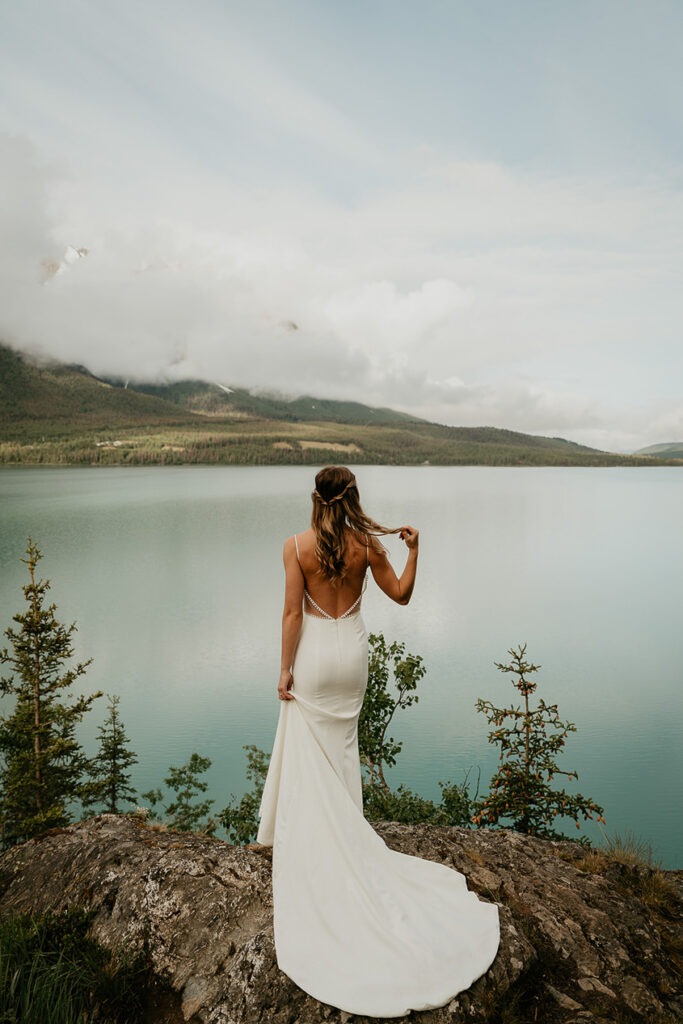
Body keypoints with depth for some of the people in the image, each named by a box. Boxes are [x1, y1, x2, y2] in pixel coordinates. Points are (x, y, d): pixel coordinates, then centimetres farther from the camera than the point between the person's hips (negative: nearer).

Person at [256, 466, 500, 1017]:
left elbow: (292, 612, -14)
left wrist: (285, 668, -7)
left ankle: (310, 839, 25)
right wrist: (413, 549, 4)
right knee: (342, 741, 22)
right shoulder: (367, 543, -7)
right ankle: (345, 825, 37)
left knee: (309, 752, 13)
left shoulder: (297, 545, -14)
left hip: (313, 651, -3)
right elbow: (402, 594, -1)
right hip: (353, 649, 3)